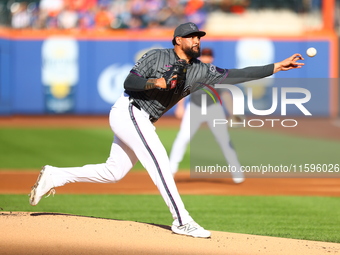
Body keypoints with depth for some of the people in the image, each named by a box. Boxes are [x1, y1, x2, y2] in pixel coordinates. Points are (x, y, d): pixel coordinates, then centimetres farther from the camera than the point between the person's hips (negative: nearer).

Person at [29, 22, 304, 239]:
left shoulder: (200, 71, 5)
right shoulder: (157, 57, -7)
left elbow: (235, 75, -3)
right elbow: (128, 82, -10)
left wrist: (277, 67, -10)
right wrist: (155, 82, -27)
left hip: (142, 121, 8)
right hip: (128, 111, -8)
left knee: (113, 172, 9)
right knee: (159, 160, -18)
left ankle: (54, 175, 18)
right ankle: (182, 221, -19)